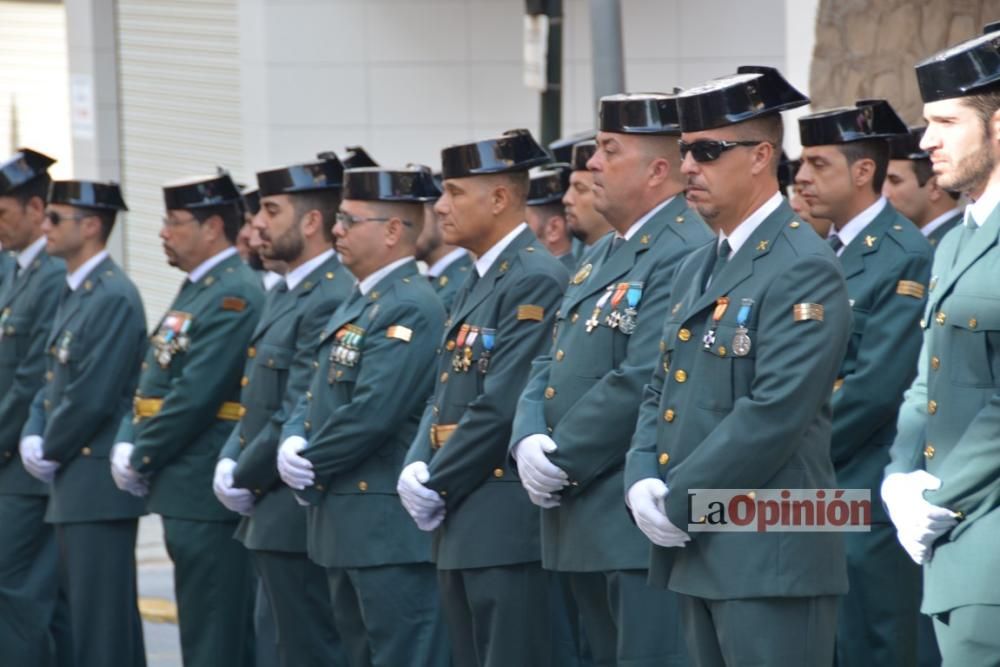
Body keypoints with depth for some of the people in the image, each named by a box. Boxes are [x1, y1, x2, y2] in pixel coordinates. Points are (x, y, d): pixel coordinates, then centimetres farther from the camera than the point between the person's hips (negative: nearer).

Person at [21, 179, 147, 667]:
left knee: (98, 614, -7)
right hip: (73, 481, 10)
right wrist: (33, 437, 3)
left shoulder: (114, 297, -16)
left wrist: (50, 451, -9)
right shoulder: (73, 293, 15)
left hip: (99, 479, -10)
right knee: (78, 607, 13)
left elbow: (92, 397, -20)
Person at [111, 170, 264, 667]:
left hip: (209, 491, -10)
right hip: (183, 492, 10)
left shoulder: (236, 296, -16)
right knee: (199, 627, 13)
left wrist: (141, 461, -12)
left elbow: (195, 395, -21)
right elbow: (153, 378, 18)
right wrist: (128, 444, 3)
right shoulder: (195, 290, 16)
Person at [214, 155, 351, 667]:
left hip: (299, 520, -10)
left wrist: (246, 480, -11)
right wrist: (229, 463, 5)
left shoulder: (332, 301, -17)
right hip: (269, 515, 10)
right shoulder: (284, 295, 16)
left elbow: (299, 415, -20)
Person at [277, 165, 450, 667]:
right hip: (346, 528, 11)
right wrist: (292, 444, -3)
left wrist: (309, 464, -10)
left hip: (393, 530, -11)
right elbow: (316, 397, 19)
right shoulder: (357, 304, 17)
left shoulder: (412, 308, -15)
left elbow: (372, 413, -23)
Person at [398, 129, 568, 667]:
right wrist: (417, 471, 1)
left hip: (506, 523, -10)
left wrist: (438, 486, -12)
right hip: (461, 524, 10)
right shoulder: (476, 284, 19)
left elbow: (503, 406, -19)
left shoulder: (536, 280, -13)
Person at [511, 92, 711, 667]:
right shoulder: (607, 254, 18)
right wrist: (529, 440, -2)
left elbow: (643, 383, -22)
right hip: (586, 526, 10)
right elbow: (550, 367, 18)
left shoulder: (685, 253, -14)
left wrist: (563, 465, -15)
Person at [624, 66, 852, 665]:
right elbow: (661, 391, 21)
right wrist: (643, 481, 1)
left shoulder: (803, 269, -11)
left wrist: (678, 501, -15)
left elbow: (775, 411, -19)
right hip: (698, 557, 9)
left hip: (769, 560, -9)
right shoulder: (699, 269, 19)